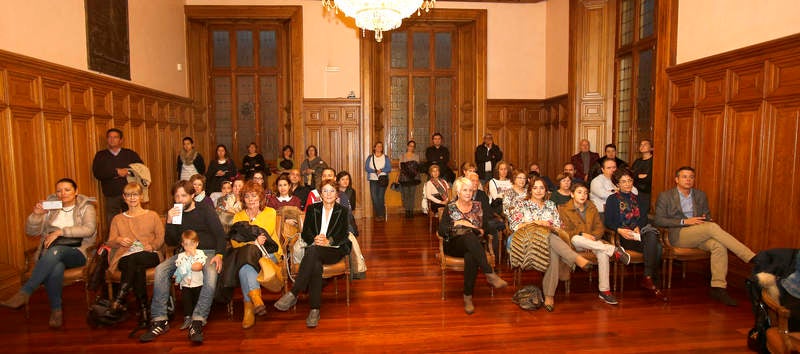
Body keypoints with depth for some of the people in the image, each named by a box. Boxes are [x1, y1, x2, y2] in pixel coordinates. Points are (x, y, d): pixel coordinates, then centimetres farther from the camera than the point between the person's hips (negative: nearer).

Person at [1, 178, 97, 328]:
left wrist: (60, 231, -18)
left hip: (76, 252, -2)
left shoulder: (86, 207, 9)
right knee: (55, 269, -35)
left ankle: (24, 292, -34)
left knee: (55, 251, -38)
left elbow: (89, 229, -10)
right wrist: (36, 214, -7)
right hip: (51, 253, 2)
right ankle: (56, 310, -26)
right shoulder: (49, 207, 19)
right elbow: (31, 232, 12)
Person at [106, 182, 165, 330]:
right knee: (138, 268, -37)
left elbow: (161, 237, 11)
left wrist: (152, 246, -11)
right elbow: (110, 243, 18)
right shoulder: (118, 219, 27)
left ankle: (119, 301, -35)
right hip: (125, 257, 1)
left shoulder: (152, 215, 21)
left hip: (149, 255, -1)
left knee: (134, 259, -40)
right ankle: (144, 310, -37)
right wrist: (118, 240, -7)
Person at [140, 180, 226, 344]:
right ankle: (160, 320, -16)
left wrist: (219, 254, -19)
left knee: (211, 274, -35)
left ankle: (197, 323, -36)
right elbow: (171, 243, 8)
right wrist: (170, 222, -8)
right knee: (160, 270, -22)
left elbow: (220, 234, -3)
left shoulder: (205, 209, 3)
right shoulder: (173, 213, 13)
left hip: (208, 251, -4)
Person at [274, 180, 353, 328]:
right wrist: (315, 239, -14)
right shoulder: (312, 209, 17)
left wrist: (328, 241, -18)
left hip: (334, 250, -2)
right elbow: (305, 233, 8)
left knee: (313, 251, -36)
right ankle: (314, 310, -39)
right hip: (314, 251, 2)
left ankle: (293, 294, -40)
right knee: (316, 265, -36)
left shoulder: (343, 211, 12)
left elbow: (343, 236, 1)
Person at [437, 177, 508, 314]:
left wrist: (481, 230, -11)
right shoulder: (450, 208, 12)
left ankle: (468, 296, -33)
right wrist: (458, 223, -9)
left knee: (471, 256, -37)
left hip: (474, 244, 2)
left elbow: (486, 225, 11)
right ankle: (490, 274, -45)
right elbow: (441, 230, 0)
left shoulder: (477, 206, 19)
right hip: (455, 245, -2)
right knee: (470, 237, -38)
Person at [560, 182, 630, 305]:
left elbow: (599, 227, 7)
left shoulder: (591, 207, 12)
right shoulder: (564, 208, -1)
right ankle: (614, 250, -34)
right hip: (574, 243, -3)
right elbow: (565, 230, -7)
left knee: (603, 253, -30)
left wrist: (593, 236, -15)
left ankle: (604, 290, -27)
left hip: (592, 241, 3)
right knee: (576, 238, -39)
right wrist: (582, 234, -21)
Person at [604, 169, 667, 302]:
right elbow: (608, 222, 1)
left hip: (640, 232, 4)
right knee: (655, 246, -30)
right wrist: (620, 230, -17)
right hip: (624, 237, -4)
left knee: (652, 235, -33)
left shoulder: (636, 198, 25)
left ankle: (648, 279, -32)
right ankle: (651, 281, -26)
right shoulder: (612, 199, 10)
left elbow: (644, 217, 14)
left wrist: (638, 227, -8)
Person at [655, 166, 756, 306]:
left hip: (700, 235, 5)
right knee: (713, 227, -29)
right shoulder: (665, 196, 4)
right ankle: (754, 259, -31)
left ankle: (718, 287, -28)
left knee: (719, 245, -29)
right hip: (678, 235, -5)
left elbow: (707, 217, 21)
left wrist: (707, 220, -5)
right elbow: (658, 220, -4)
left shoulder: (701, 195, 20)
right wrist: (684, 221, -14)